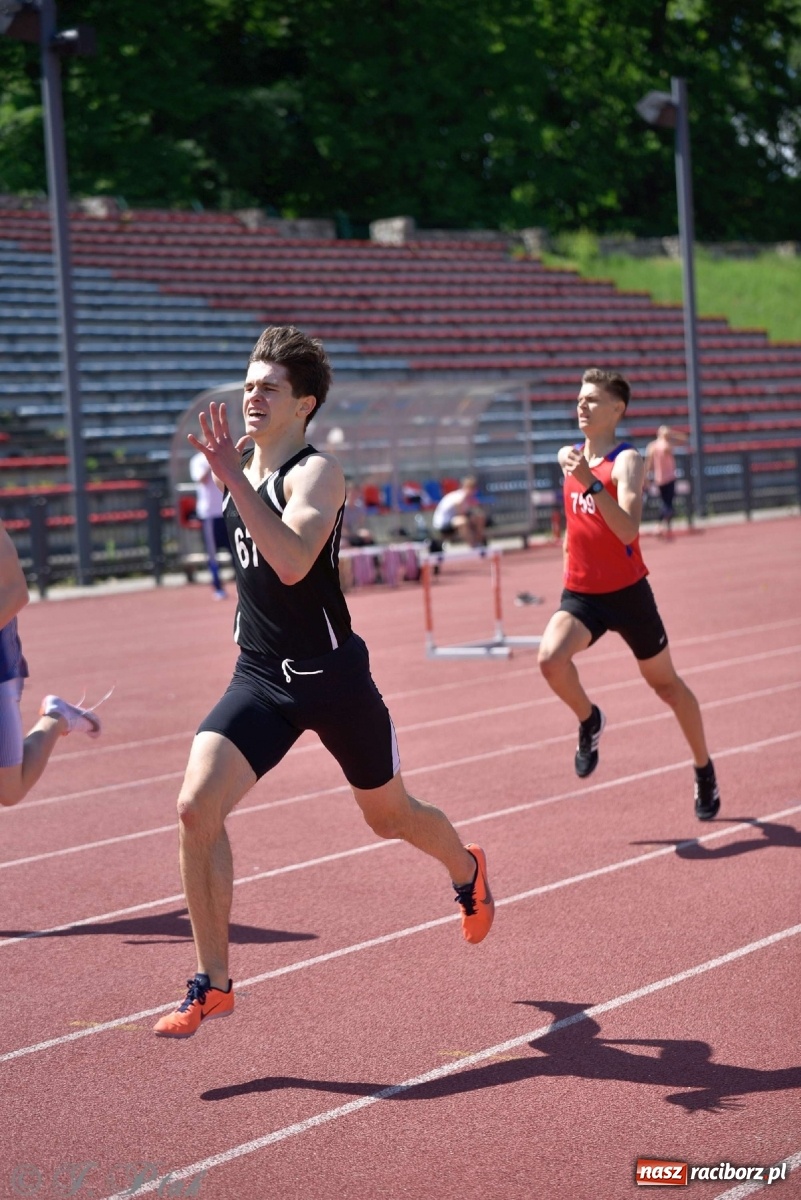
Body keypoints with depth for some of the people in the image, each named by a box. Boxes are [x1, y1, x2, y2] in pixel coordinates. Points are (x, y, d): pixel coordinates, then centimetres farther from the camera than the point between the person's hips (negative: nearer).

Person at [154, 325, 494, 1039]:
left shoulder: (316, 472, -15)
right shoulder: (244, 468, 7)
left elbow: (292, 562, -35)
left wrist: (233, 481, -38)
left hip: (331, 677, -5)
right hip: (259, 678, 5)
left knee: (389, 815, 16)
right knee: (196, 806, -16)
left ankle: (468, 871, 52)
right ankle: (213, 984, -6)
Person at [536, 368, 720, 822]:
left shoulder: (627, 461, -15)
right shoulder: (570, 457, 5)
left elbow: (628, 531, -32)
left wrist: (591, 483, -41)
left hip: (627, 592, -4)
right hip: (581, 594, 4)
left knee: (665, 682, 11)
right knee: (551, 658, -25)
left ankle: (705, 769, 31)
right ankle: (590, 721, 5)